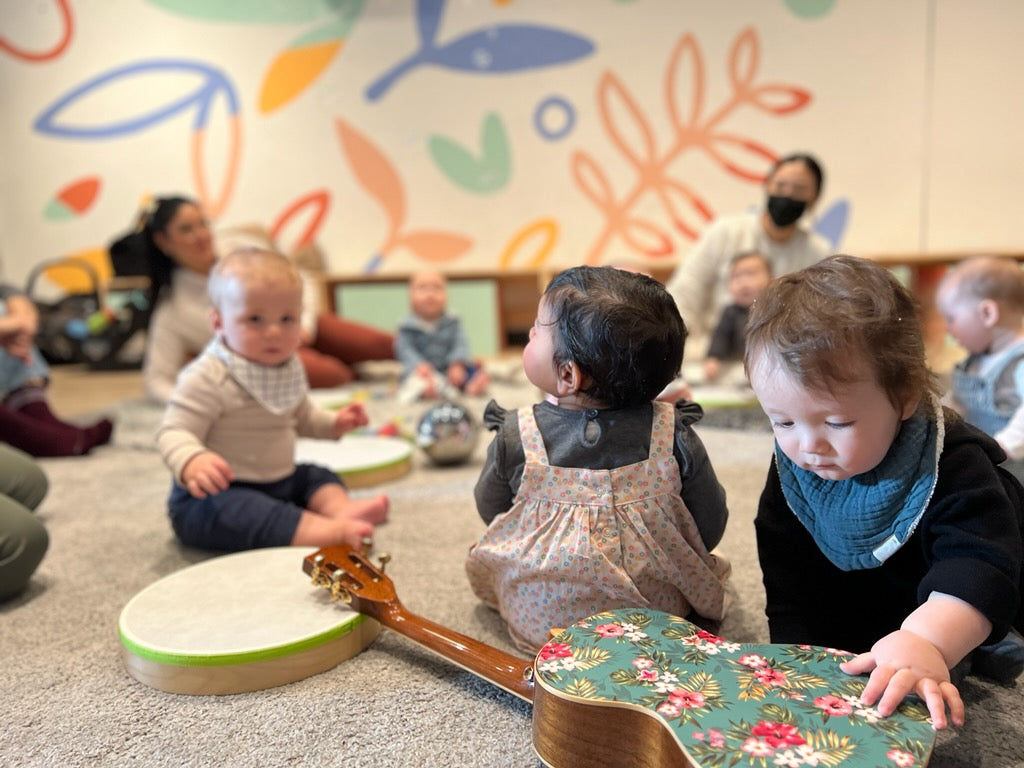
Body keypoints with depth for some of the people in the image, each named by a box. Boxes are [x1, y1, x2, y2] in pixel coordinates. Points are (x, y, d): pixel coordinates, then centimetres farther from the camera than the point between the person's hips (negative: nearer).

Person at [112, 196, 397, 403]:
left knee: (379, 344, -13)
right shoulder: (173, 309, -13)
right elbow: (156, 378, -12)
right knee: (339, 377, -29)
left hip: (301, 328, 4)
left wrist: (305, 323, -8)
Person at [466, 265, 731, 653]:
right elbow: (710, 530, -7)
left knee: (479, 560, 28)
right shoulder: (674, 435, -22)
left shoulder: (515, 437, -22)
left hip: (537, 623, -1)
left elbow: (490, 511, -2)